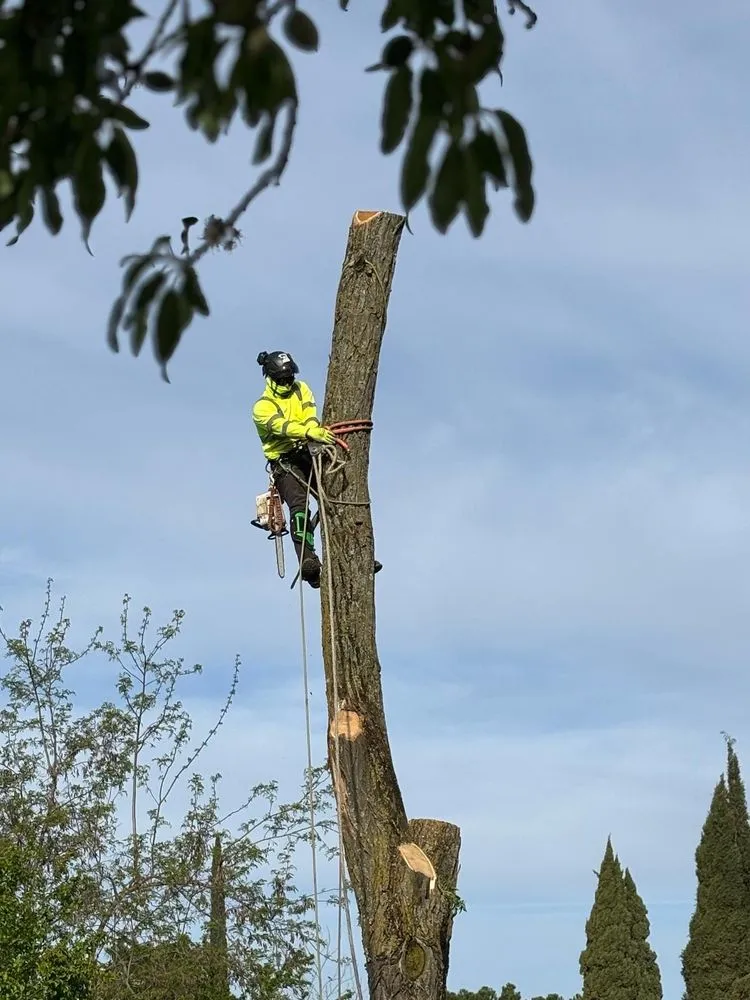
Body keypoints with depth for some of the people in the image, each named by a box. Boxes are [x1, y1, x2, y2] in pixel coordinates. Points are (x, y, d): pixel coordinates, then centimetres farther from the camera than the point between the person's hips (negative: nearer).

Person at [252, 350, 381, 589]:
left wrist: (314, 429, -28)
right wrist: (312, 433, -41)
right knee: (299, 504, -26)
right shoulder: (262, 408, -2)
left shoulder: (300, 389, 14)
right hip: (285, 463, -5)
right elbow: (282, 426, -23)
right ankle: (308, 562, -40)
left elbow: (309, 415, -5)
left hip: (310, 455, 5)